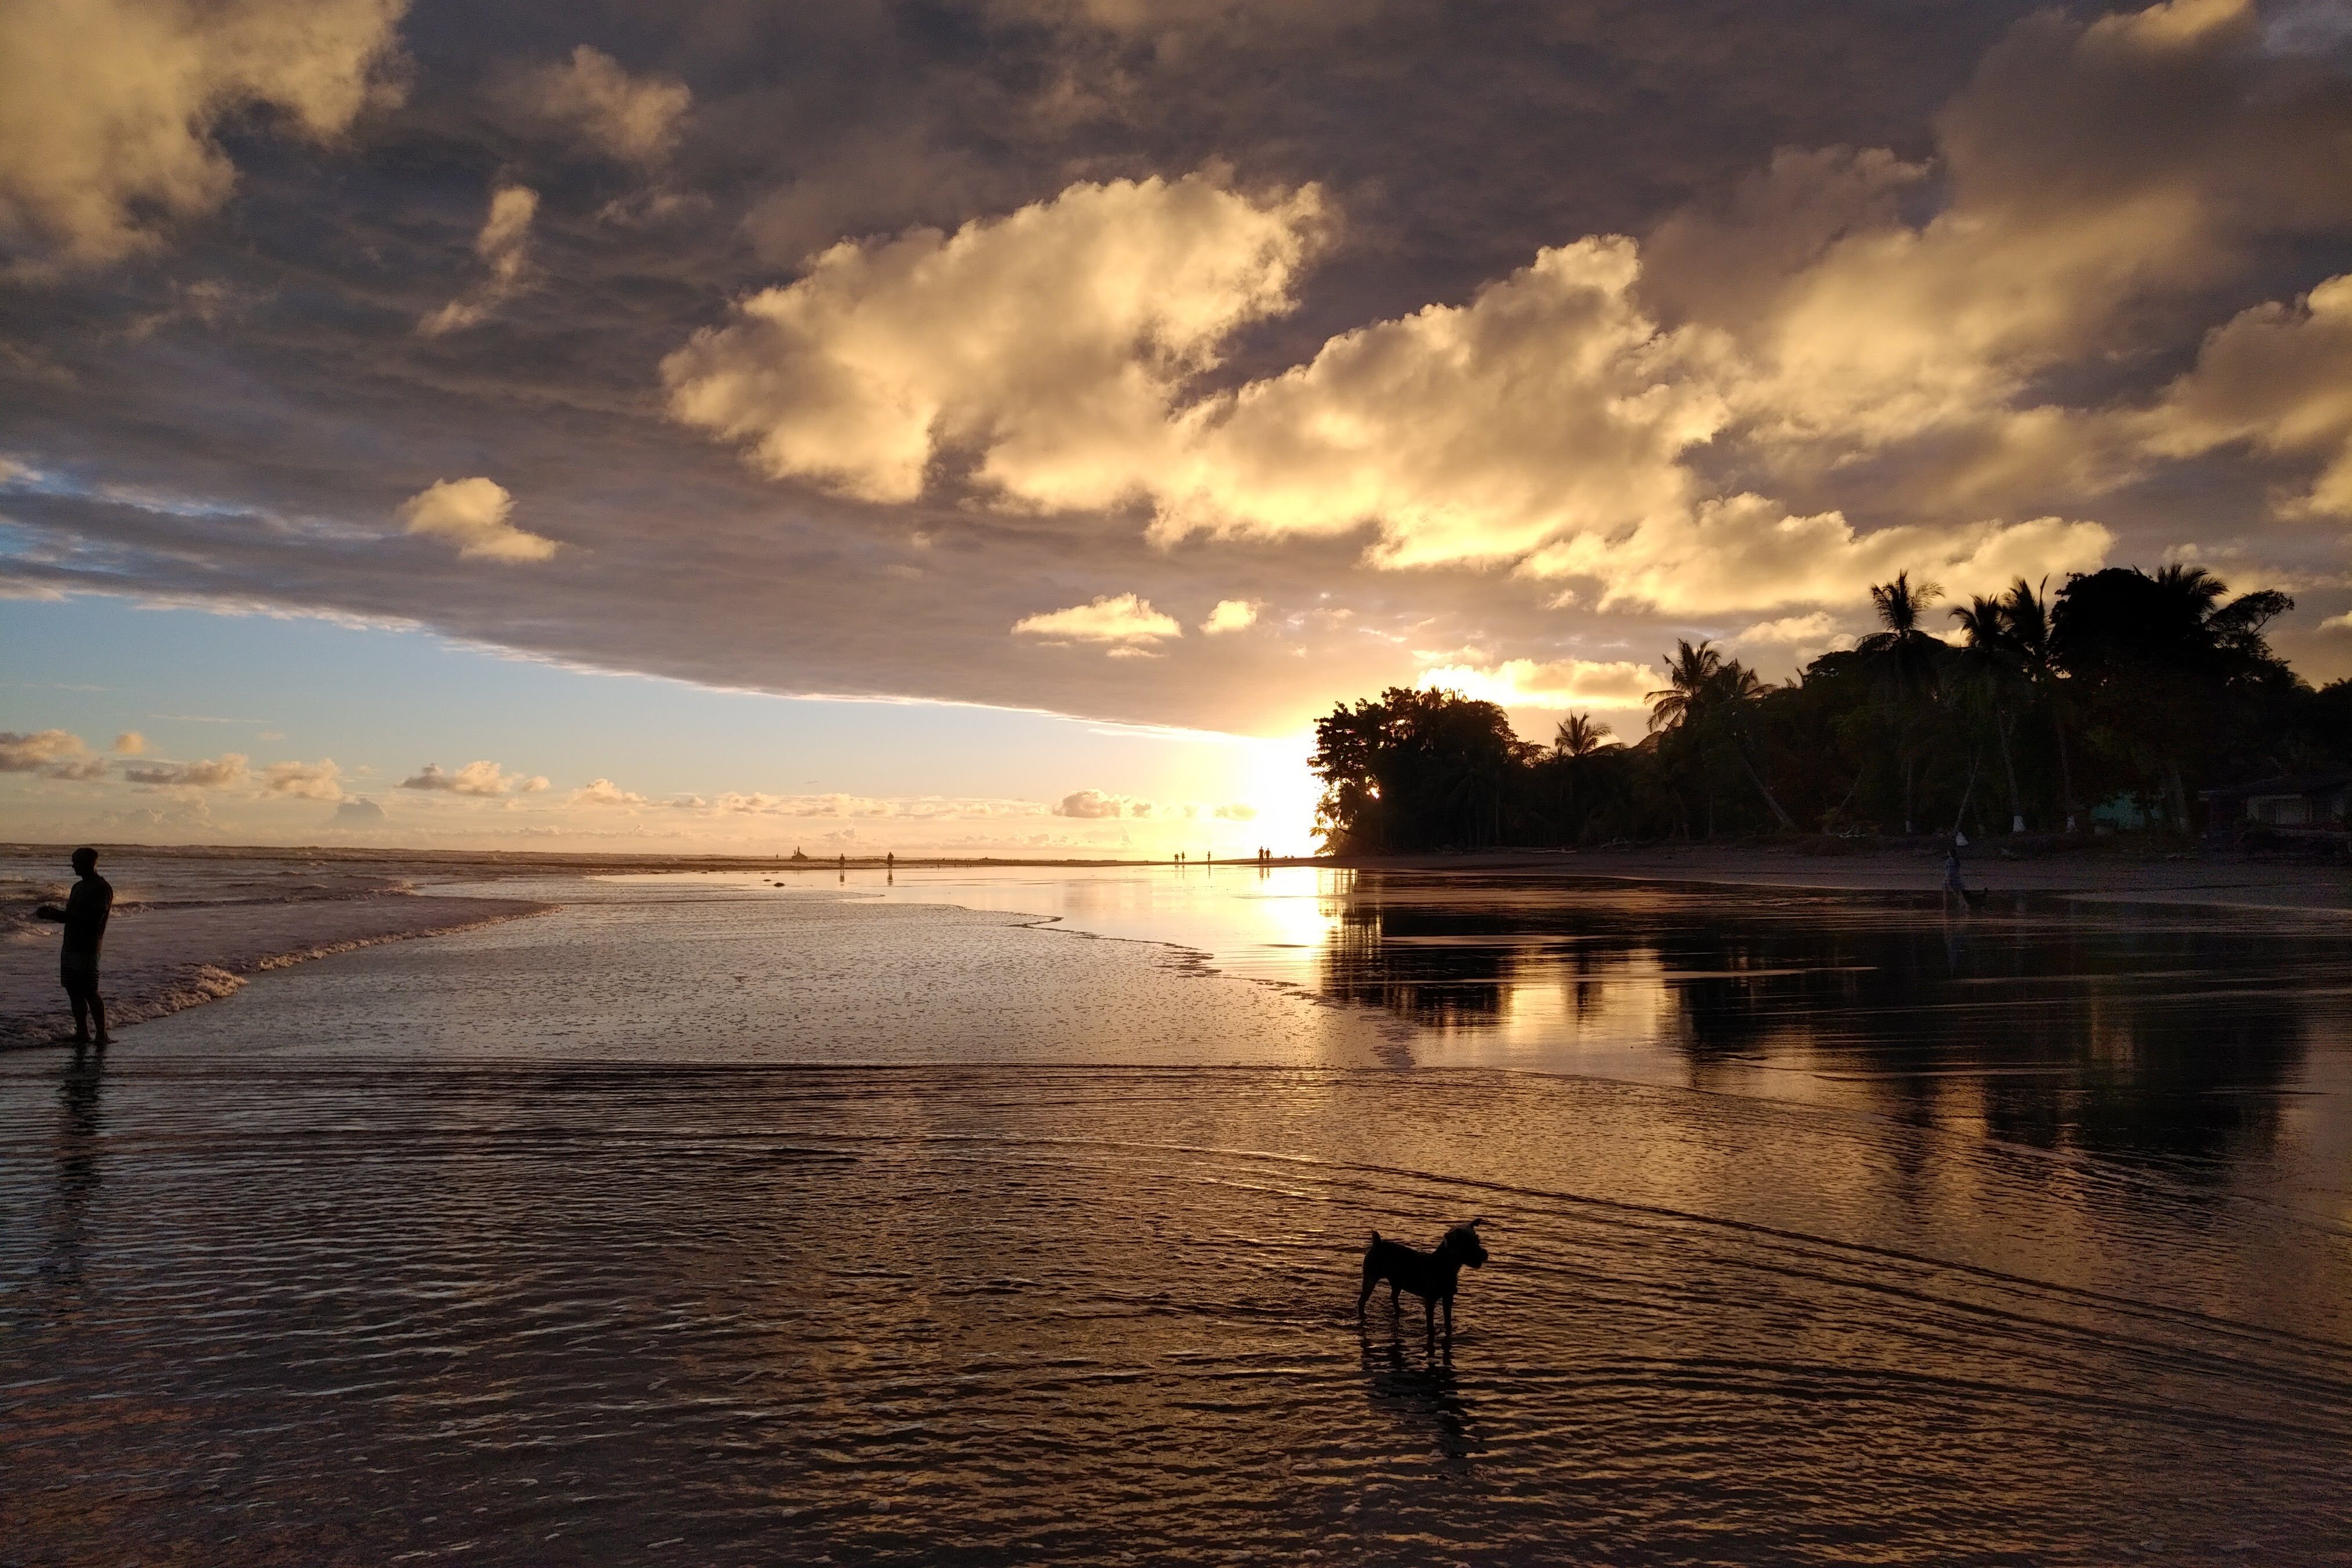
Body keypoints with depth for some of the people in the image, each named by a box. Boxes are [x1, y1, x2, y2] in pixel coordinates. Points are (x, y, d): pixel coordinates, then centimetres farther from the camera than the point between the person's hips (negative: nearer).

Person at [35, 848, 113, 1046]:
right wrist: (51, 914, 5)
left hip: (88, 948, -9)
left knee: (90, 992, -9)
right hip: (70, 947, 9)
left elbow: (94, 919, -20)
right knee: (74, 991, 9)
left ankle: (103, 1035, -6)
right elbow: (72, 917, 23)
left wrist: (58, 914, -20)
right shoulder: (78, 887, 18)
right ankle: (82, 1033, 14)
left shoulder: (103, 888, -11)